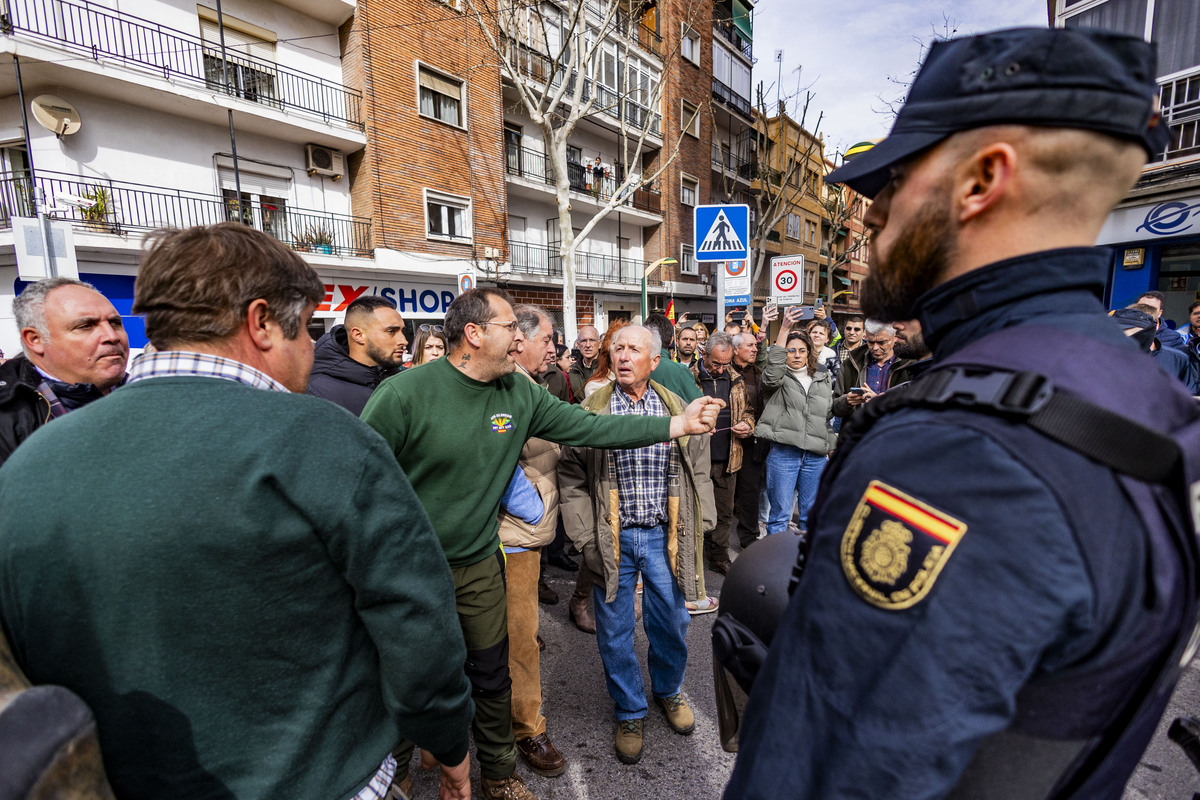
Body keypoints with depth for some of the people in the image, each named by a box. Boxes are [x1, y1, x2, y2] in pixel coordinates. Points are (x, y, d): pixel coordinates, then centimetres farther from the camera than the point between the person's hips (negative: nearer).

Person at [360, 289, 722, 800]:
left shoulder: (520, 395, -5)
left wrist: (676, 425, -8)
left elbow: (589, 427, -5)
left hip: (480, 562, 4)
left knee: (492, 677, 20)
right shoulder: (404, 393, -21)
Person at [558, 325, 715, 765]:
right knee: (615, 633, 12)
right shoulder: (592, 411, -5)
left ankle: (668, 690, 46)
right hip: (613, 539, -1)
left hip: (664, 537, 2)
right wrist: (586, 537, -7)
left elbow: (698, 471, 8)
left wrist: (697, 527, 4)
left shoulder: (677, 409, 1)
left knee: (671, 624, 17)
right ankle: (630, 710, 38)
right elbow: (571, 476, -2)